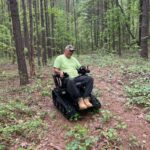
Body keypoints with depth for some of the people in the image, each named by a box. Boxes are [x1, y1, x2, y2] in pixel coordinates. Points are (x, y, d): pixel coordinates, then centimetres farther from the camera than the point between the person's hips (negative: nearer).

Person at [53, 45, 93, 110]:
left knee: (89, 79, -20)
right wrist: (60, 72, -23)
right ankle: (79, 100, -37)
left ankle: (86, 99, -30)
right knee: (70, 82, -43)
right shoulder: (59, 58, 8)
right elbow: (55, 69, -1)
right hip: (66, 78, -6)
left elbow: (80, 67, 24)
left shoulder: (73, 59, 26)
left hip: (76, 77, 6)